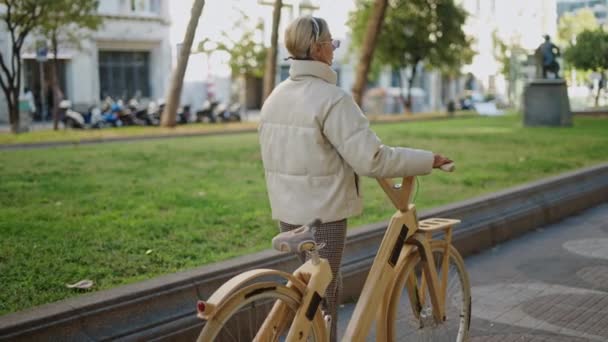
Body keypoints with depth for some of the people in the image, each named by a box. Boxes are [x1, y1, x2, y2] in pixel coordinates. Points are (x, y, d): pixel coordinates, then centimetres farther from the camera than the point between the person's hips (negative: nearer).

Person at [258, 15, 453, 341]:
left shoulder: (276, 96, 8)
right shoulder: (331, 98, -18)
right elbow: (371, 158, -23)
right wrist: (428, 160, -13)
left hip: (287, 209, 8)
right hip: (322, 211, -8)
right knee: (323, 295, 4)